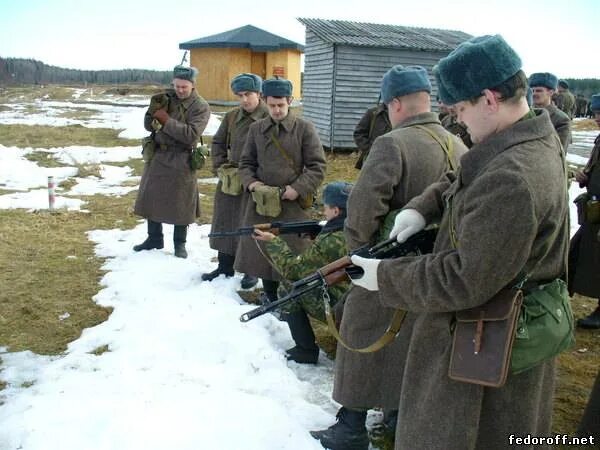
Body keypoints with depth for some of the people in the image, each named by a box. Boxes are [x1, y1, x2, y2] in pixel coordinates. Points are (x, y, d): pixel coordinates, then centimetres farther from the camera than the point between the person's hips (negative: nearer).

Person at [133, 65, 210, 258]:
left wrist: (167, 121, -22)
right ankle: (154, 238, 27)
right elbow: (148, 125, 4)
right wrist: (154, 110, -17)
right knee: (152, 197, 11)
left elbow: (191, 135, -21)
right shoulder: (165, 98, 4)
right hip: (157, 155, 5)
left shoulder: (201, 107, -9)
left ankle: (180, 243, 18)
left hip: (180, 160, -4)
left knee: (180, 203, 3)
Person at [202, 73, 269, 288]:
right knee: (225, 222, 13)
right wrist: (221, 167, 3)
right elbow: (217, 143, 16)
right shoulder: (231, 117, 6)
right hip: (230, 179, 6)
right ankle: (225, 266, 28)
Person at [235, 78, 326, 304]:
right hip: (261, 202, 4)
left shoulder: (304, 128, -4)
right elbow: (246, 162, 14)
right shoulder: (256, 128, 6)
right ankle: (270, 297, 30)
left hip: (293, 204, -3)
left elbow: (317, 166, -4)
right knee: (262, 251, 12)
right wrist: (251, 183, -5)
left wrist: (297, 189, -14)